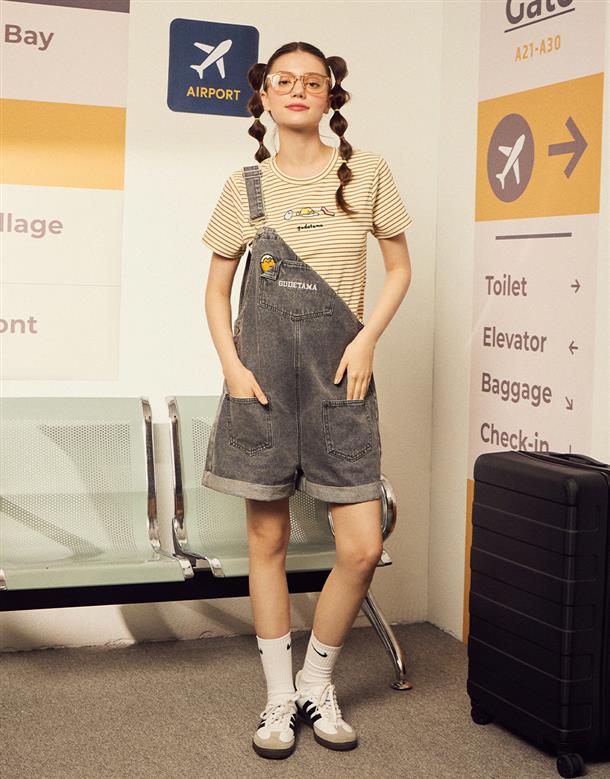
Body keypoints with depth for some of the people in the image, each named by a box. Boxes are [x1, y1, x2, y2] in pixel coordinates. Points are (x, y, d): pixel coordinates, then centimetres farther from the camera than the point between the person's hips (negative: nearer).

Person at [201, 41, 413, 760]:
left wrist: (368, 337, -5)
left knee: (363, 547, -5)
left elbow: (400, 267, 10)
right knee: (267, 539, 5)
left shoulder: (366, 172, 4)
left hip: (339, 372, 0)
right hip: (263, 372, 1)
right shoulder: (244, 187, 6)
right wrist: (231, 364, -3)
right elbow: (217, 288, 11)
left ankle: (317, 683, 18)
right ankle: (279, 696, 21)